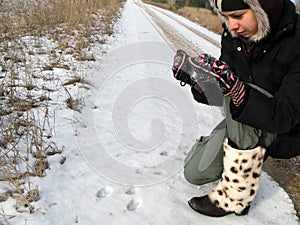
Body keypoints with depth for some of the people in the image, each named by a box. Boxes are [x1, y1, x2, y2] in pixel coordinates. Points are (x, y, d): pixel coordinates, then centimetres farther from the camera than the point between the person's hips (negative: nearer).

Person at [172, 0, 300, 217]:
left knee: (241, 97, -36)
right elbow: (219, 95, -4)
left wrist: (235, 88, -48)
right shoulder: (233, 35, -9)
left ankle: (237, 195, -20)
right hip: (246, 126, 5)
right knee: (195, 173, 1)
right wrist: (198, 80, -25)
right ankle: (249, 151, 25)